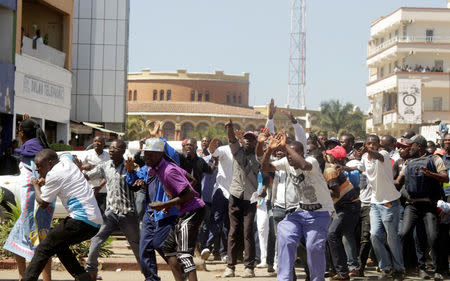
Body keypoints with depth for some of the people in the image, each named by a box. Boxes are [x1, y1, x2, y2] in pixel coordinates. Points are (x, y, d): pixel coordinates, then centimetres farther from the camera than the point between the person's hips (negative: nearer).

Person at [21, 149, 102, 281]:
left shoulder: (54, 175, -10)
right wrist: (44, 181, 21)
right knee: (60, 245, 22)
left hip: (82, 220, -9)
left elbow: (43, 203, 0)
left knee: (43, 249, -6)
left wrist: (35, 185, 16)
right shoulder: (66, 160, 14)